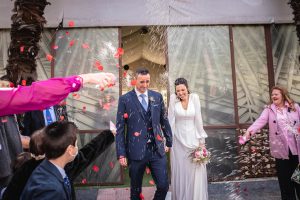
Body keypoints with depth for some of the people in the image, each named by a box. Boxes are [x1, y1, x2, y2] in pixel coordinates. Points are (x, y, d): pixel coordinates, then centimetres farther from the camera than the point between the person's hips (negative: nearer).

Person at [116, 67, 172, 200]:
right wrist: (121, 154, -7)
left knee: (163, 186, 6)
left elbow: (164, 121, 12)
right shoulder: (125, 99, -5)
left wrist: (169, 142, 16)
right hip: (136, 151, -2)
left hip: (157, 150, 2)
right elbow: (120, 128, -5)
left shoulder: (157, 96, 5)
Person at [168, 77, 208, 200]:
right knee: (180, 171, 9)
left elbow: (198, 119, -5)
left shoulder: (194, 97, -6)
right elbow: (171, 120, -6)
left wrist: (201, 139, -4)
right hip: (178, 139, 0)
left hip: (193, 138, 0)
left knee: (196, 170, 5)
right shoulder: (173, 98, -6)